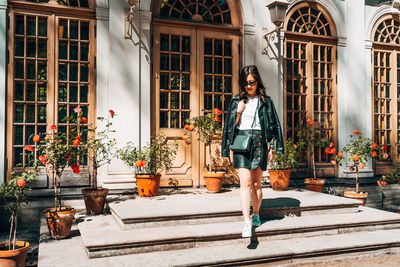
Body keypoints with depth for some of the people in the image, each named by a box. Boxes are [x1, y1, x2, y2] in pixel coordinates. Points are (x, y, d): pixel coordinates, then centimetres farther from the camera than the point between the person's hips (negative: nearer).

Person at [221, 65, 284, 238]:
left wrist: (272, 147, 5)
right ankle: (247, 222, -15)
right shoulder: (237, 100, 9)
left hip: (259, 143, 1)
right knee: (245, 183, -11)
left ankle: (256, 215, 29)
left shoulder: (265, 100, 8)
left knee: (256, 184, 8)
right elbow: (231, 125, 10)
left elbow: (273, 124, 9)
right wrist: (238, 112, -7)